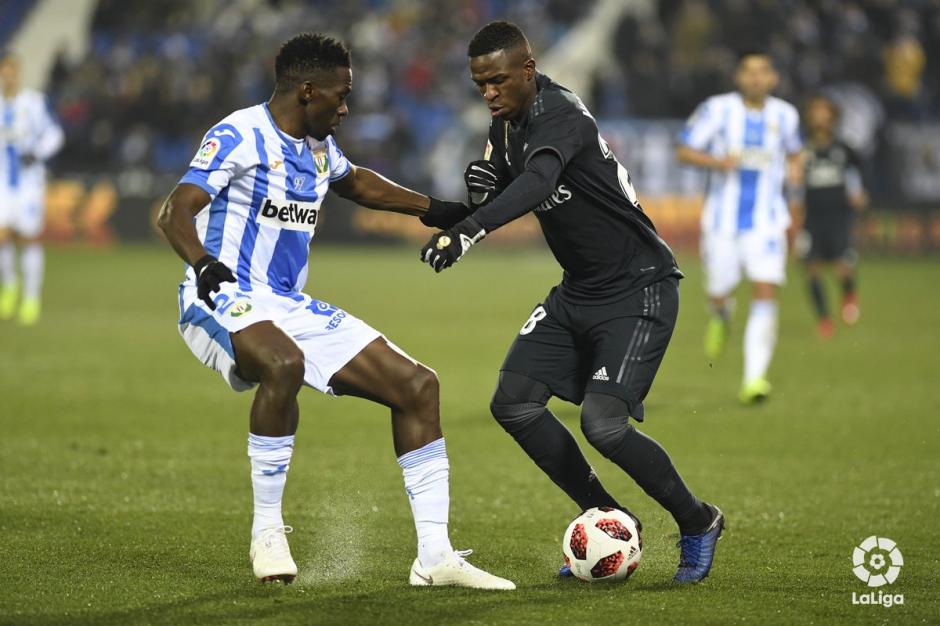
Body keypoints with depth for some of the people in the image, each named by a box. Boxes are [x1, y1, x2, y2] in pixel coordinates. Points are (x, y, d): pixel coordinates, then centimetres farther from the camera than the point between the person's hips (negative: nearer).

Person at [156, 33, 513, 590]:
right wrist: (203, 263, -43)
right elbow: (174, 213, -23)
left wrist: (433, 209, 34)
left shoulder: (319, 146, 12)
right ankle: (268, 533, -24)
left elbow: (354, 182, 35)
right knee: (284, 365, -42)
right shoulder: (239, 138, -13)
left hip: (292, 308, 9)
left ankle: (436, 557, 2)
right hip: (224, 301, -9)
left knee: (416, 386, 0)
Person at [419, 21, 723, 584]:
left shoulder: (560, 115, -24)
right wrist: (482, 185, -10)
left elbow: (536, 183, -43)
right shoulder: (507, 121, 4)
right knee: (514, 402, -2)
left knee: (603, 423, -20)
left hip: (638, 291, -9)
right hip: (578, 291, 9)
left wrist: (469, 231, -58)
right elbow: (506, 186, 15)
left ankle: (698, 523, 5)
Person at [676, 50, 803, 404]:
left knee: (765, 293, -13)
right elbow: (684, 151, -3)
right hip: (723, 218, -1)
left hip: (767, 221, 1)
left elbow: (793, 151, 23)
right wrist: (717, 162, -21)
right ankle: (721, 316, 47)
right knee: (719, 292, 6)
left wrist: (793, 169, 0)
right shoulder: (717, 109, -5)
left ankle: (754, 378, -15)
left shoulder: (785, 115, 5)